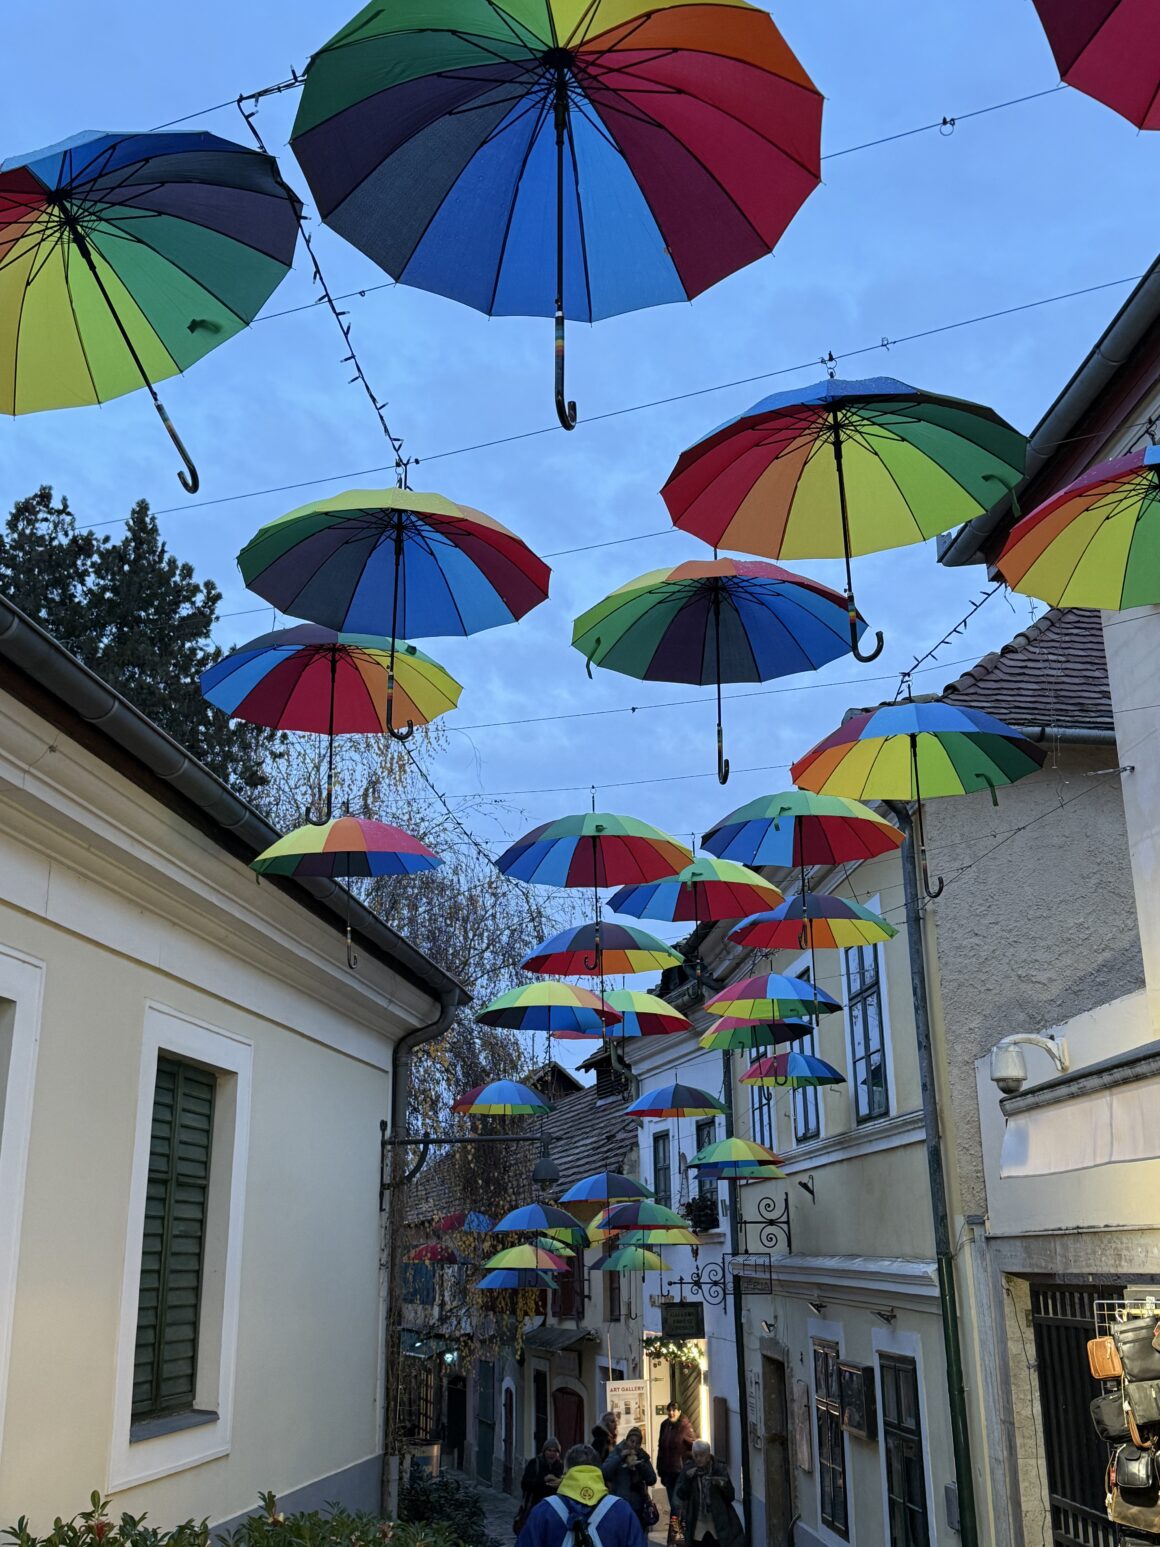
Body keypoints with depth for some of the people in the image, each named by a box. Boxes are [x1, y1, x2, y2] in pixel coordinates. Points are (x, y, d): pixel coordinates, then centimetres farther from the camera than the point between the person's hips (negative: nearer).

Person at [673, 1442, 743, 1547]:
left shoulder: (719, 1469, -2)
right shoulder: (688, 1469, 1)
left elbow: (730, 1496, -1)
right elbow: (680, 1495, -3)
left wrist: (723, 1485, -21)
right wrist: (687, 1478, -18)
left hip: (718, 1524, -1)